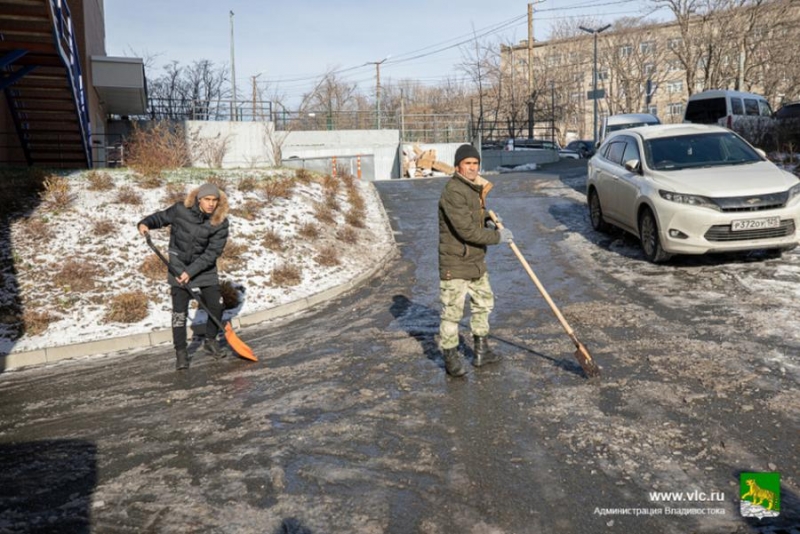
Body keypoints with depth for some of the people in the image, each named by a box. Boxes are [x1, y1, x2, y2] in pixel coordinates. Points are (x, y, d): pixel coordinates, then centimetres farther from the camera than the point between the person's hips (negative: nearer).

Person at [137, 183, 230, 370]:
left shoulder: (220, 222, -16)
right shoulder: (181, 210, -16)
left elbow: (212, 253, -18)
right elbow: (162, 217, 2)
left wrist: (191, 271, -23)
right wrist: (146, 223, -18)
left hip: (205, 268, 2)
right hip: (179, 266, -1)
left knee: (216, 306, 4)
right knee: (179, 311, -3)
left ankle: (210, 341, 28)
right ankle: (181, 351, 9)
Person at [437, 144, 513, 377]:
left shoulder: (474, 188, 9)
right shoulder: (453, 192, -21)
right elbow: (467, 230, -26)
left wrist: (487, 222, 3)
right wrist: (497, 236, -16)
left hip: (476, 261, 10)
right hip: (455, 264, -10)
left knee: (484, 303, 19)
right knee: (452, 311, 1)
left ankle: (481, 351, 34)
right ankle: (450, 358, 16)